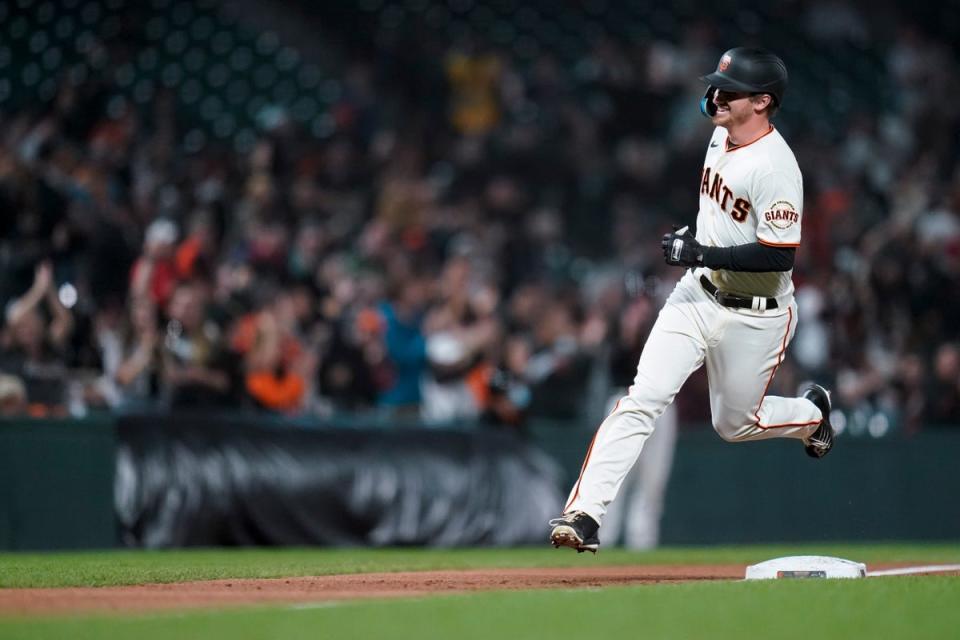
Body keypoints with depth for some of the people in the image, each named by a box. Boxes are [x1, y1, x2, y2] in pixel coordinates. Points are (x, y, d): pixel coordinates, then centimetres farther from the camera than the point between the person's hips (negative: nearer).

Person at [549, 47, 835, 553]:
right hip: (697, 295, 6)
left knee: (735, 424, 12)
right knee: (641, 400, -10)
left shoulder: (775, 166, -24)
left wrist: (701, 253, -27)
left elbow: (779, 255, -28)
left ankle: (811, 412, 43)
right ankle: (585, 514, -17)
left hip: (755, 316, -6)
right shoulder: (721, 137, 3)